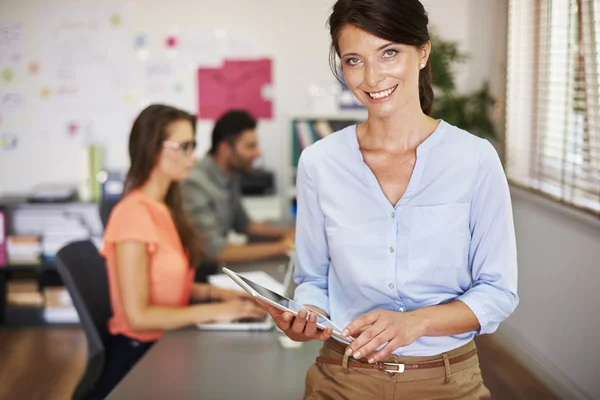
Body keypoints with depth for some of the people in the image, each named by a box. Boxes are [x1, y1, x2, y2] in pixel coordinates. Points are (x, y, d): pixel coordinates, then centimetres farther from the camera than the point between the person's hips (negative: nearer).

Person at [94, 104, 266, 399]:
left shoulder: (164, 208, 9)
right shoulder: (134, 214, -19)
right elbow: (138, 316, -21)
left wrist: (217, 293, 0)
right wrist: (214, 311, -20)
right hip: (140, 354, -8)